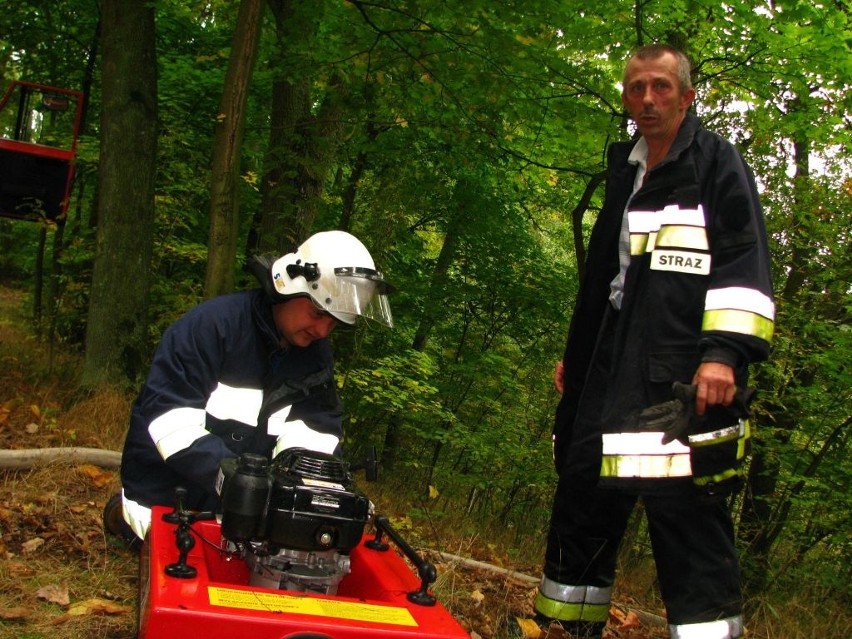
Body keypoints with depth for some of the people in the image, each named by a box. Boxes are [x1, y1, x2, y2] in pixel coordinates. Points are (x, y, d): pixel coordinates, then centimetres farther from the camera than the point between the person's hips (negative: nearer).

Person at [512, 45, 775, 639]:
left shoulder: (718, 164, 0)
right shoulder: (625, 170, 21)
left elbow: (745, 264, -9)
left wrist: (725, 351, -21)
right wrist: (576, 351, 26)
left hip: (687, 378, -7)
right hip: (613, 377, 8)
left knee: (690, 524, -10)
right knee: (583, 507, 14)